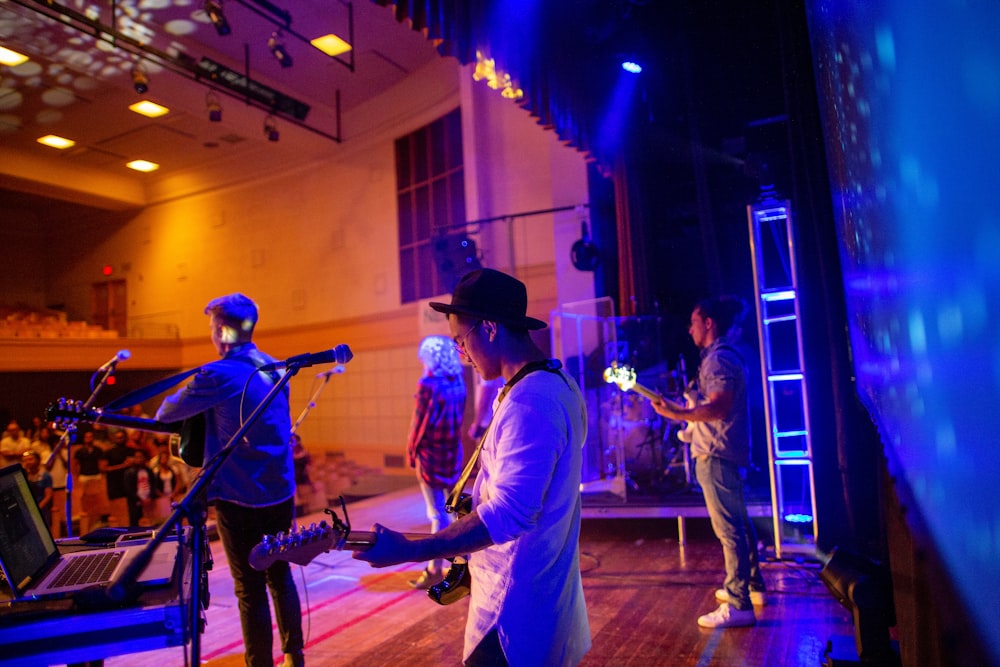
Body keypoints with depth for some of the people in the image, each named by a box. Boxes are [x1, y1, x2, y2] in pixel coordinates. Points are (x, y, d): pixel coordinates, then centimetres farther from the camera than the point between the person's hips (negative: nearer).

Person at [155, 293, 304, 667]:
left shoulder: (219, 375, -17)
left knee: (250, 589, 5)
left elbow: (167, 414, -4)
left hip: (240, 499, -7)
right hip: (281, 492, 7)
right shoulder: (274, 368, 5)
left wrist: (164, 414, 20)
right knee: (280, 576, 19)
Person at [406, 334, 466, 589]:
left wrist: (411, 451, -1)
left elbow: (420, 421, -12)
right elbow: (458, 416, 7)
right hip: (453, 451, 7)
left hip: (430, 453, -7)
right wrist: (452, 440, 13)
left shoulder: (428, 383, -16)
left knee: (437, 512, -2)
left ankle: (435, 570, 6)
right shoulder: (458, 381, 4)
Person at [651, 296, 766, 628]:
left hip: (717, 455, -11)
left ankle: (738, 605, -3)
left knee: (728, 529, -8)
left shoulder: (719, 358, -16)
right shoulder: (727, 355, 18)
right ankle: (752, 586, 32)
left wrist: (677, 413, -27)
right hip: (728, 453, 11)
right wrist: (689, 409, 24)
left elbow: (718, 407, -25)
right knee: (738, 523, 20)